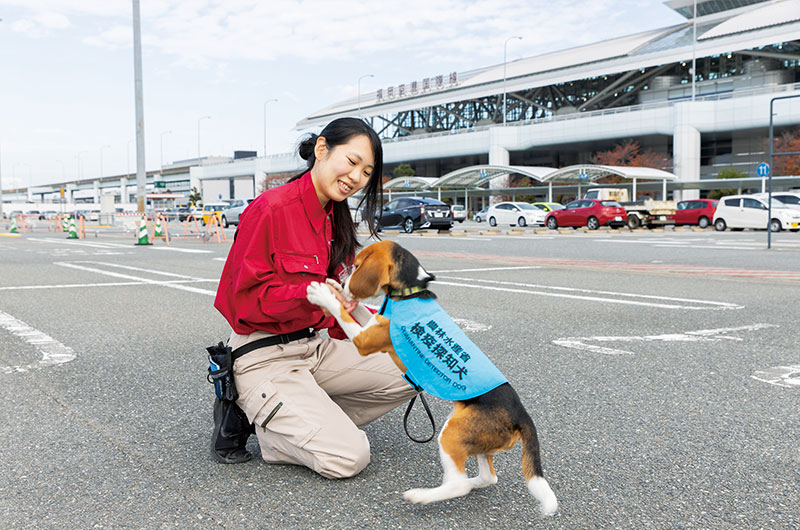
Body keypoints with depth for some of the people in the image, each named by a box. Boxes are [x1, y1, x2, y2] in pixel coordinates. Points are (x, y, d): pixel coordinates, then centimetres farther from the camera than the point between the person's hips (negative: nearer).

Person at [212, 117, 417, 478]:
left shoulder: (333, 220, 9)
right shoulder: (272, 209, -17)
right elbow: (247, 300, -18)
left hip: (313, 347, 8)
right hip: (263, 358, -8)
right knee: (349, 458, -17)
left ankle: (306, 421, 3)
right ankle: (247, 418, 2)